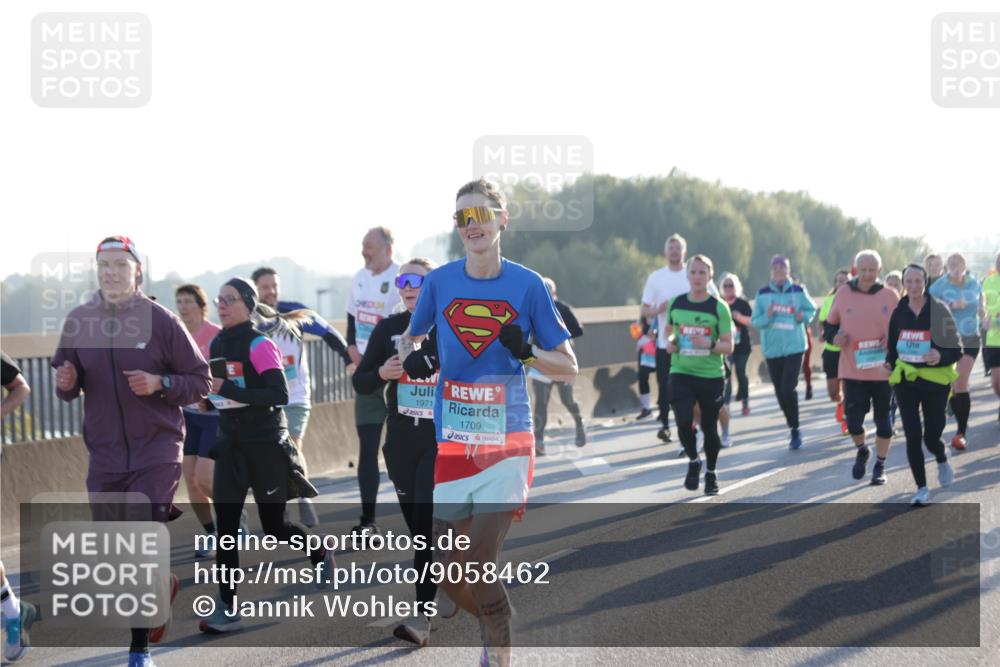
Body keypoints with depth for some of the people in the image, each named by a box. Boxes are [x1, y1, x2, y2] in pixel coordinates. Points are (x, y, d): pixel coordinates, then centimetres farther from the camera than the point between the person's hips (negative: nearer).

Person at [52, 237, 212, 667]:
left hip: (157, 450, -4)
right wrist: (65, 383, -9)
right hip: (104, 454, 4)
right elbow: (66, 384, 14)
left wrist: (160, 384, -19)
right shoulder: (79, 321, 2)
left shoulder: (161, 321, -6)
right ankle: (162, 586, 38)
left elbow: (200, 381, -1)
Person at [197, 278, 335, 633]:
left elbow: (279, 394, -23)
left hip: (265, 445, -6)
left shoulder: (259, 345, -14)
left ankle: (321, 554, 37)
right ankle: (228, 609, -4)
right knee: (225, 526, -5)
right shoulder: (217, 344, 7)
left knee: (274, 526, 6)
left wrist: (228, 390, -28)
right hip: (230, 444, 6)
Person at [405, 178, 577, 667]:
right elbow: (411, 342, 19)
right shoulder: (439, 282, 4)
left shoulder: (527, 285, -1)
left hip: (507, 442, -3)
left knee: (480, 565, -14)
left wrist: (526, 353, -15)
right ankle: (494, 623, 31)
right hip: (452, 441, 3)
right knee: (448, 570, 3)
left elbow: (569, 366, 4)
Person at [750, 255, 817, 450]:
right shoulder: (763, 293, 2)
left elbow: (811, 309, 14)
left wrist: (803, 317, -7)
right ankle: (792, 427, 24)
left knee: (788, 389, -14)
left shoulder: (798, 291, 0)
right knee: (780, 391, 7)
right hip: (772, 348, 2)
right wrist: (767, 316, -16)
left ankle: (795, 430, -2)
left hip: (794, 346, -2)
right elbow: (755, 321, 3)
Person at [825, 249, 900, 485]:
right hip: (852, 370, 0)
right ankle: (861, 451, 28)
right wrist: (834, 337, -10)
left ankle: (880, 466, 23)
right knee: (853, 419, -4)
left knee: (883, 420, 7)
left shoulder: (890, 297, -1)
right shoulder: (843, 293, 1)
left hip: (883, 370, 0)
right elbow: (830, 324, 11)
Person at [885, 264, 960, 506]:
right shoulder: (898, 313, 2)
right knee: (913, 436, -6)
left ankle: (942, 460, 41)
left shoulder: (939, 311, -8)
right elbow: (892, 346, 17)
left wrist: (941, 356, -26)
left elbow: (956, 350, -7)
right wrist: (889, 363, -1)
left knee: (931, 436, 3)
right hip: (906, 379, 2)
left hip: (935, 380, -2)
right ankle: (921, 489, 5)